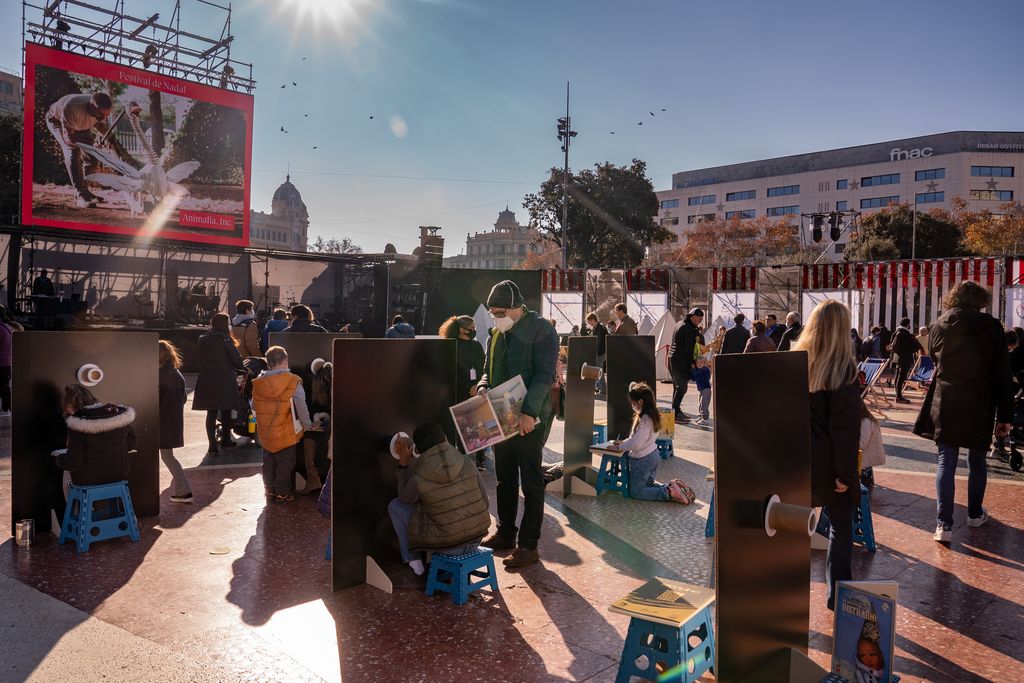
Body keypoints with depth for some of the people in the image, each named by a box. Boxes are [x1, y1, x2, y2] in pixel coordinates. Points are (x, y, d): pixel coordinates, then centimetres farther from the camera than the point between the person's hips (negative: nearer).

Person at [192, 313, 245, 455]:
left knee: (211, 413, 5)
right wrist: (244, 368, 11)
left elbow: (201, 360, 14)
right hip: (224, 381, -5)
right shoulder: (224, 339, -9)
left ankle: (212, 444, 1)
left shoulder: (203, 339, 9)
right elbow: (236, 359, -7)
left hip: (206, 381, 5)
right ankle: (225, 440, 21)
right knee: (226, 411, 11)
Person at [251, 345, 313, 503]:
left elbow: (254, 407, 8)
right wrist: (307, 424, -2)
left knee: (269, 462, 18)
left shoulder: (258, 383, -1)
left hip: (265, 433, 4)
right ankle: (282, 493, 15)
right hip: (286, 433, -4)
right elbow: (301, 407, -16)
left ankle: (270, 491, 27)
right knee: (285, 463, 8)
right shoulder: (293, 382, -16)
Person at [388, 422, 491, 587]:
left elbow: (405, 498, 7)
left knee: (395, 507, 9)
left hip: (447, 545, -5)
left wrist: (403, 461, 4)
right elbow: (484, 501, 3)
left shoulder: (419, 477, -16)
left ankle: (418, 573, 13)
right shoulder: (467, 463, -6)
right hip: (476, 539, 5)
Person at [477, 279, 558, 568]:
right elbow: (489, 369, 20)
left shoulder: (541, 329, -11)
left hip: (529, 419, -7)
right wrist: (483, 387, -2)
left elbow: (544, 375, -18)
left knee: (531, 483, 1)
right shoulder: (497, 334, 12)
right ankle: (505, 533, 31)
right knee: (505, 479, 17)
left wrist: (529, 412, -25)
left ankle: (528, 545, 8)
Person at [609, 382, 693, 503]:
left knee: (635, 492, 4)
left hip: (642, 460, -10)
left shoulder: (644, 420, -26)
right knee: (648, 484, 27)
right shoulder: (652, 416, 4)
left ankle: (669, 493, -10)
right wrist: (623, 442, 8)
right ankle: (672, 487, 6)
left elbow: (636, 443, -27)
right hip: (653, 455, 10)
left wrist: (619, 447, -13)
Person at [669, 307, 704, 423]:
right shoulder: (690, 329, -14)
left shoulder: (679, 324, 16)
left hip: (672, 358, 10)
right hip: (681, 361, -10)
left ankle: (677, 411, 19)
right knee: (682, 388, -7)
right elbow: (688, 348, -16)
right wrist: (692, 363, -9)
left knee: (677, 387, 14)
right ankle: (675, 414, -9)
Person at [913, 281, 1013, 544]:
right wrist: (1005, 415, -2)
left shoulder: (938, 326, 0)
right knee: (977, 461, 17)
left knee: (946, 462, 2)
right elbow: (1002, 374, -6)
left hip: (945, 404, 1)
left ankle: (944, 524, -4)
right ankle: (975, 513, 34)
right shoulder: (991, 326, -7)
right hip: (979, 406, -1)